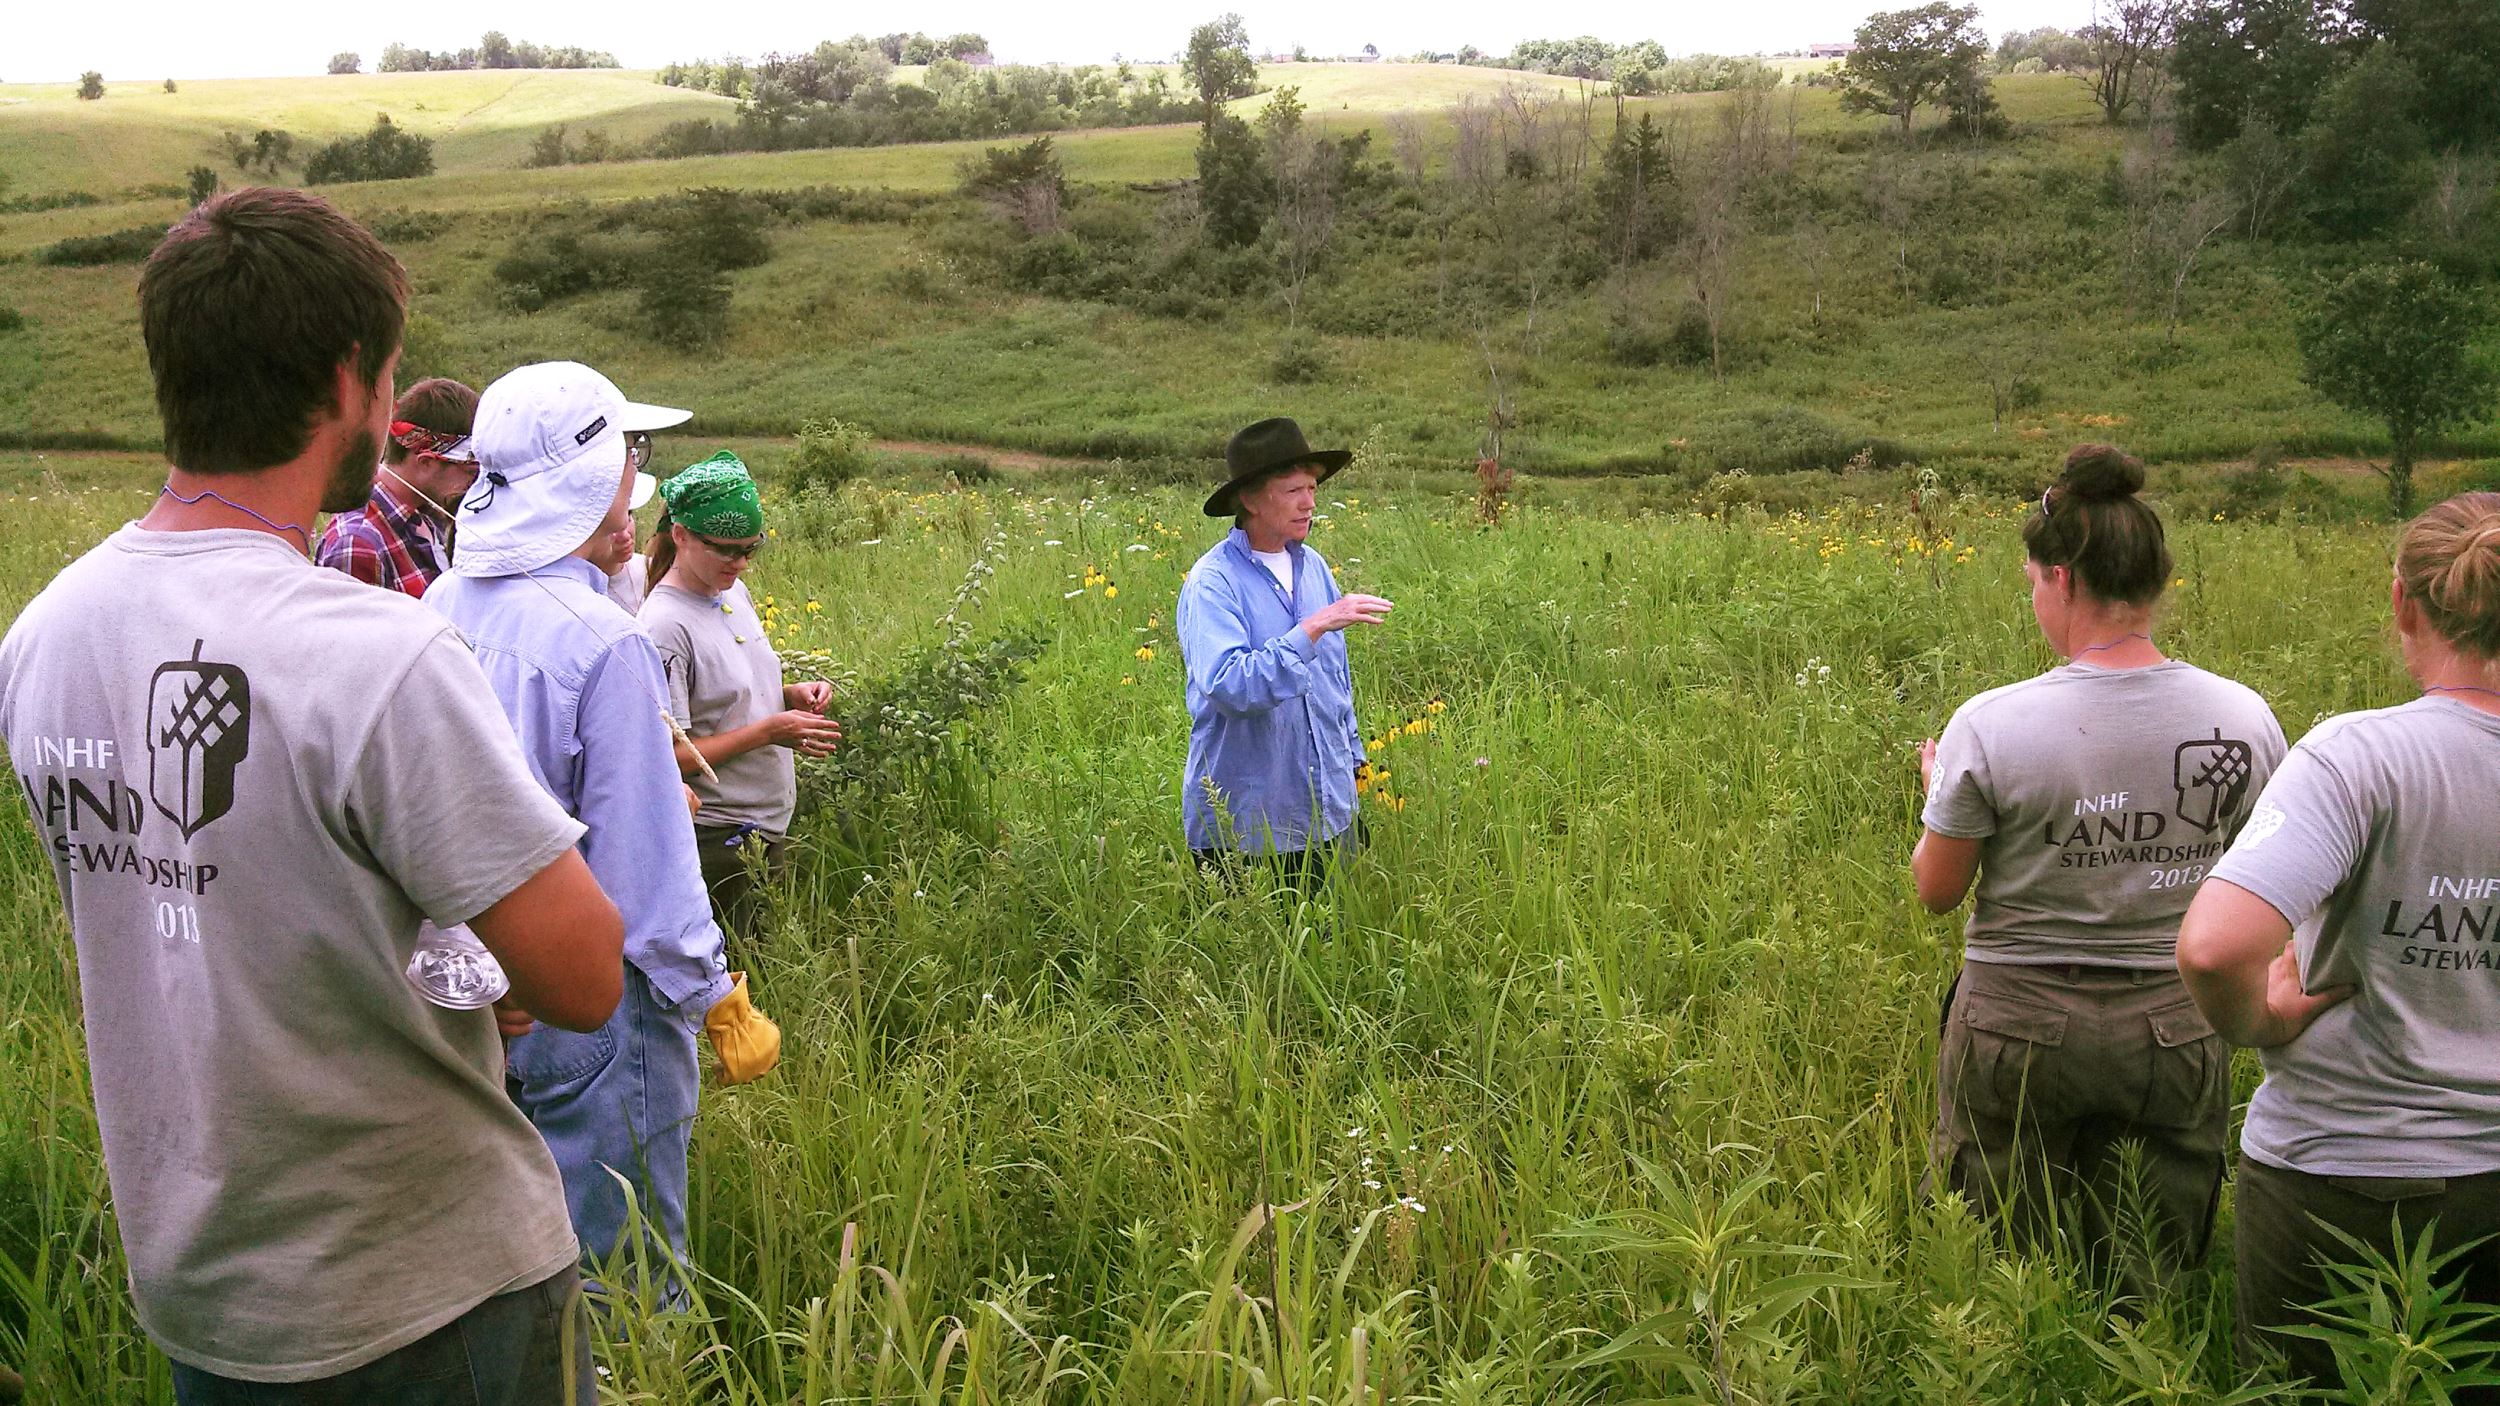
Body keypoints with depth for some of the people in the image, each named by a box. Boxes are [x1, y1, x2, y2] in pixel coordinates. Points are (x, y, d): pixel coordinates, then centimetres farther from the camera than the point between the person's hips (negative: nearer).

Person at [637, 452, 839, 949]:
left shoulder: (736, 592, 6)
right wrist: (770, 731, -22)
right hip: (717, 840, -8)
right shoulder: (665, 625, -19)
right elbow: (669, 756, -21)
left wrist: (791, 695, 0)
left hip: (768, 828, 8)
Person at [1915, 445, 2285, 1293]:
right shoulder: (2244, 717, -8)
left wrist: (1939, 795, 12)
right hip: (2177, 1028, 3)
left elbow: (1936, 892, -6)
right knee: (2157, 1286, 17)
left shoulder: (1991, 727, -18)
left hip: (2020, 1028, -3)